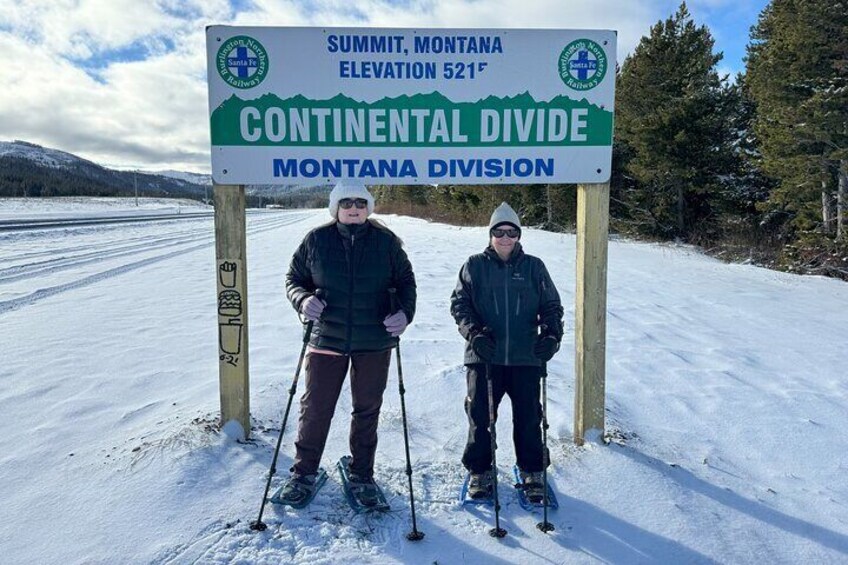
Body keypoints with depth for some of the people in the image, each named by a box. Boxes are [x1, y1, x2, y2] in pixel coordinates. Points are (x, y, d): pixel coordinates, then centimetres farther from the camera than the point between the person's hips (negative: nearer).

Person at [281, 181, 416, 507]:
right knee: (315, 408, 7)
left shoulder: (385, 242, -1)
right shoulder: (316, 240, -1)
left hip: (374, 343, 0)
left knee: (367, 411, 12)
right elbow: (294, 278, 7)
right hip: (327, 340, 0)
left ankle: (361, 476, 30)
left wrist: (405, 312, -12)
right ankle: (304, 473, 27)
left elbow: (405, 281, 6)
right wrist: (303, 299, -15)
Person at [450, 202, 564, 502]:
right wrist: (474, 332, -12)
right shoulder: (474, 266, 4)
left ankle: (531, 471, 28)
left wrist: (551, 334, -9)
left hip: (525, 356, 1)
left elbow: (551, 305, 9)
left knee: (528, 417, 8)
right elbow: (459, 303, 3)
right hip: (484, 356, 0)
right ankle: (479, 471, 26)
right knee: (480, 416, 7)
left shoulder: (534, 267, 6)